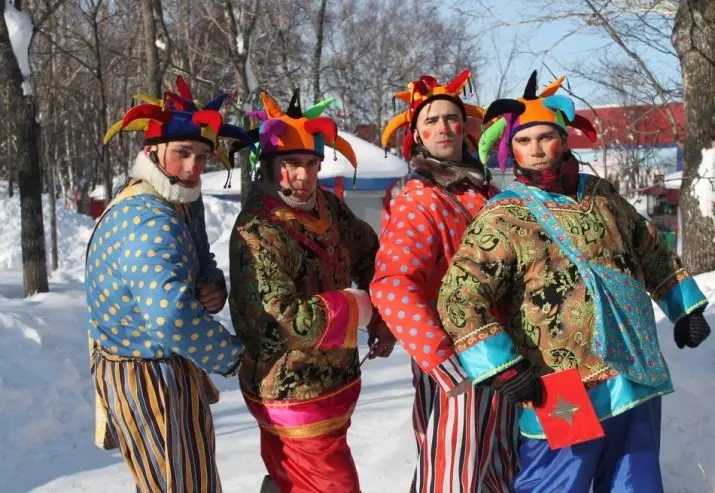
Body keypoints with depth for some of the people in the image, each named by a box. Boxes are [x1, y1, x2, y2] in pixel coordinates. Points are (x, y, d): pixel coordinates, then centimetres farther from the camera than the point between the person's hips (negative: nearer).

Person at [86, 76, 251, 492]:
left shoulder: (182, 202, 6)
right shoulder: (152, 221, -27)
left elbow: (198, 264, 15)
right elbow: (171, 317, -38)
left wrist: (213, 287, -10)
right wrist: (231, 355, -22)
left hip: (160, 368, 10)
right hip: (151, 378, -10)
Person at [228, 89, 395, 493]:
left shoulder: (327, 207, 1)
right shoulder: (258, 232, -22)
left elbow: (370, 255, 16)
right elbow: (284, 322, -28)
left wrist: (383, 320, 2)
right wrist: (360, 309, -17)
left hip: (333, 383, 7)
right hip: (296, 399, -7)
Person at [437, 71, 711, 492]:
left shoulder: (601, 194, 8)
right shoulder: (503, 217, -9)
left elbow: (651, 252, 23)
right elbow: (460, 298, -17)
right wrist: (503, 368, -21)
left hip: (640, 381, 6)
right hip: (564, 397, -5)